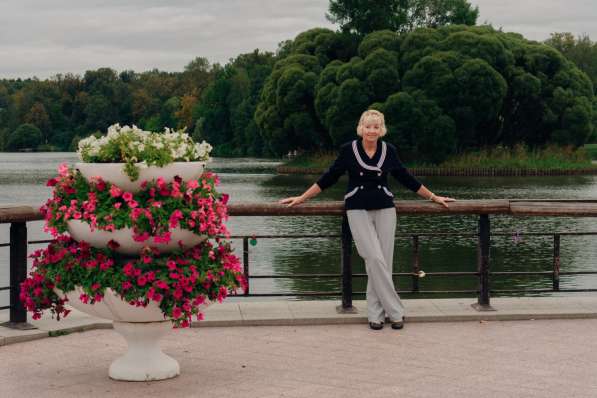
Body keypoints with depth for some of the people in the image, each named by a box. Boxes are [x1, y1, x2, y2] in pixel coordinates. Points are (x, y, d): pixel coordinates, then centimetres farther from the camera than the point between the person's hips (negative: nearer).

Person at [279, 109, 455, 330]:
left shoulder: (389, 150, 4)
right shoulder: (348, 150, -2)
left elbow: (406, 179, 14)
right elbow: (328, 178, 6)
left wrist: (433, 197, 19)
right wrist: (301, 199, 7)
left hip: (384, 209, 2)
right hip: (358, 210, -2)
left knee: (383, 261, -4)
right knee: (375, 259, -15)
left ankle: (376, 313, 8)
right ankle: (395, 311, -9)